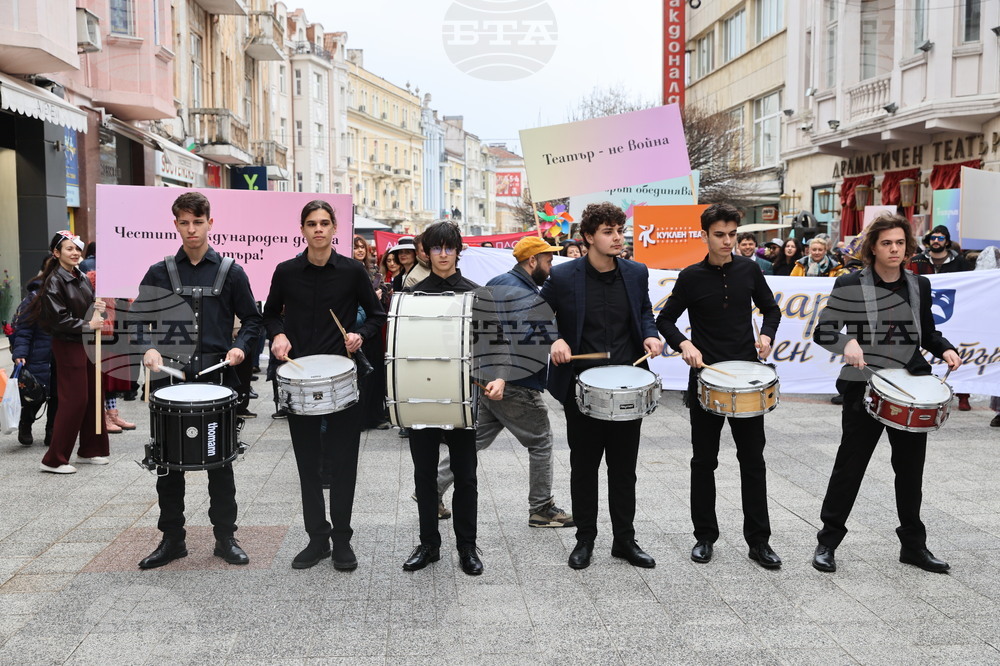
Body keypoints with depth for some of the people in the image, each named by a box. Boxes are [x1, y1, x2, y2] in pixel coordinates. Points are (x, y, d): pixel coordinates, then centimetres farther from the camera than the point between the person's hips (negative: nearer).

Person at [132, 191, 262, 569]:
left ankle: (225, 537, 17)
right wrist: (148, 349, -11)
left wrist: (240, 347, -10)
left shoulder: (230, 272, 3)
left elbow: (252, 319, 8)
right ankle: (172, 538, 20)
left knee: (220, 461, 6)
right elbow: (139, 319, 8)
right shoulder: (160, 273, 6)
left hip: (217, 379, -1)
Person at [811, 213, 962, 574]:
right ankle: (828, 540, 16)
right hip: (864, 389, -4)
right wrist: (846, 342, -25)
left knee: (911, 469, 13)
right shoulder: (849, 285, -6)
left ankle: (913, 544, 27)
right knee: (849, 466, 3)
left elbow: (927, 332, 16)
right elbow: (822, 331, -5)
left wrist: (945, 349, -4)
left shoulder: (919, 285, 6)